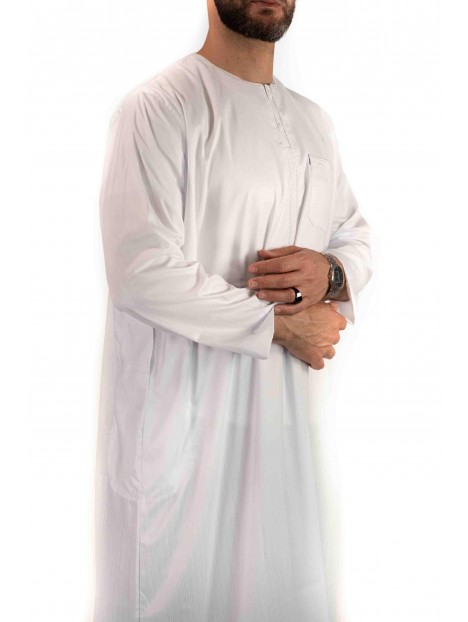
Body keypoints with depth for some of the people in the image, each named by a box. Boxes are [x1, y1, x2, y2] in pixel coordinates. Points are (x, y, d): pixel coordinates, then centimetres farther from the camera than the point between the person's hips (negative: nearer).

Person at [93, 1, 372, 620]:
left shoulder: (313, 121, 14)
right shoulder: (160, 106, -11)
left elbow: (356, 235, 18)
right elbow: (144, 272, -19)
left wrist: (333, 271, -6)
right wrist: (280, 325, -14)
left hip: (293, 414, 7)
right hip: (188, 419, -6)